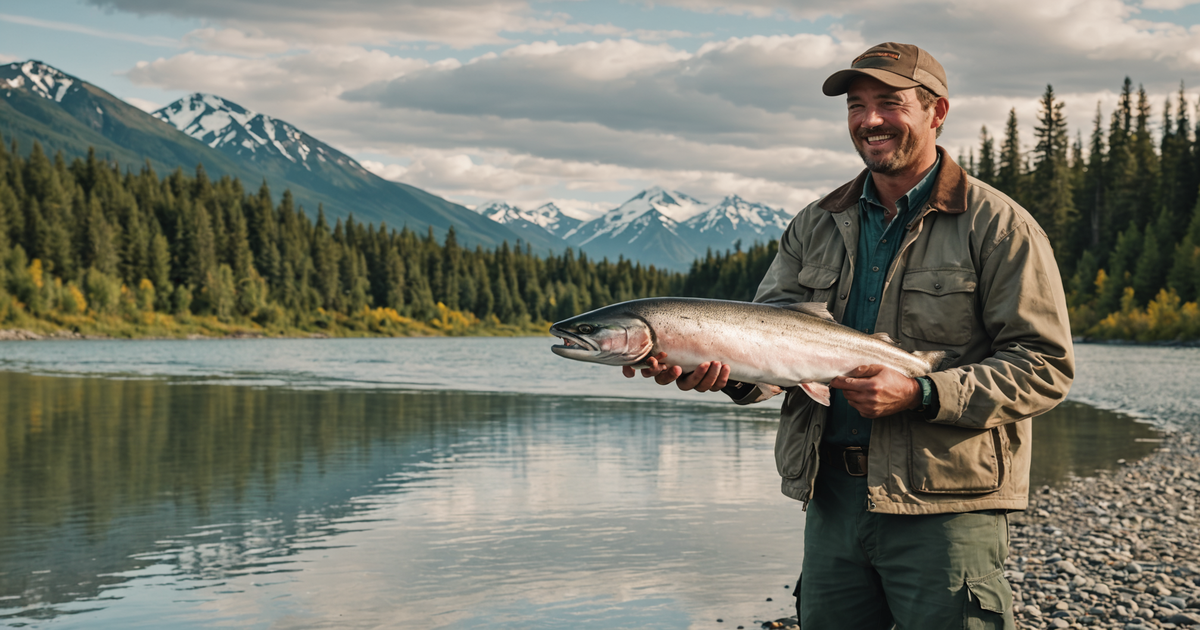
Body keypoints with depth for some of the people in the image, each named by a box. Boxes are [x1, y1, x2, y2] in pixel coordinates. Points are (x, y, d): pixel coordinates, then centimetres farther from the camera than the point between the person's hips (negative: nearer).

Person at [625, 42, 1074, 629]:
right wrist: (726, 370, -19)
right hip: (832, 497, 5)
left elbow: (1046, 366, -8)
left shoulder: (997, 225, -3)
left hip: (943, 505, -4)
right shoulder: (815, 226, 13)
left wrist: (920, 394, -19)